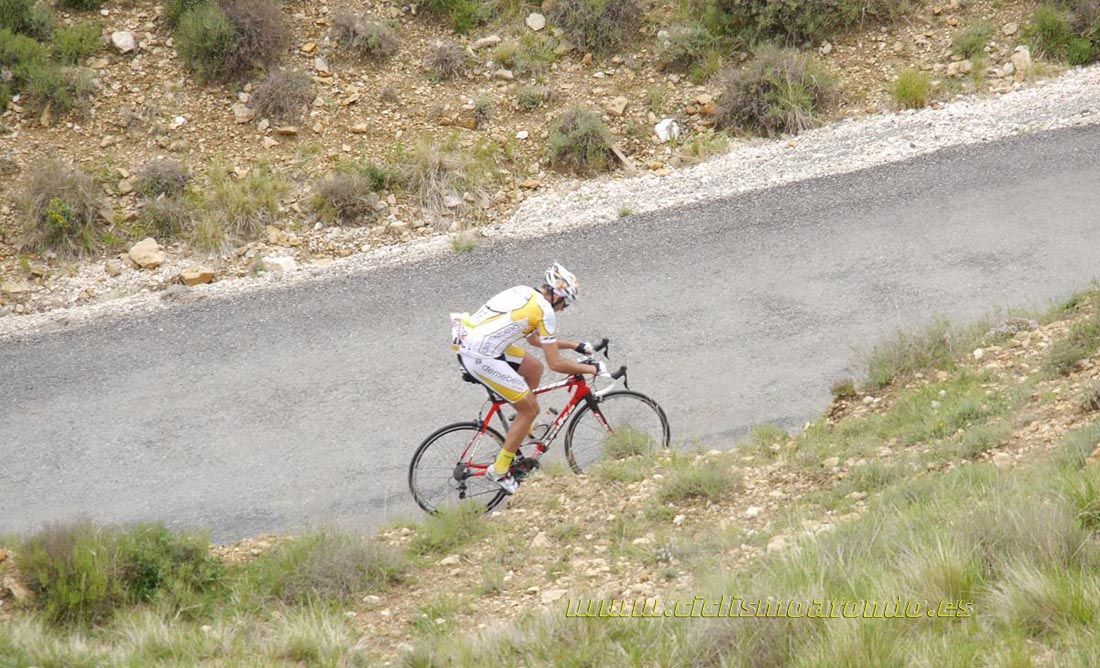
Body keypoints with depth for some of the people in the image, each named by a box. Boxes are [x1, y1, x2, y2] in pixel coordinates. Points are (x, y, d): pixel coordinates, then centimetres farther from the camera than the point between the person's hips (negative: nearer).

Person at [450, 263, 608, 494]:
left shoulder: (523, 293, 18)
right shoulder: (545, 310, -8)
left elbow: (534, 339, 33)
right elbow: (556, 363, -7)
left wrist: (574, 345, 36)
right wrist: (591, 369, 5)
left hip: (467, 344, 9)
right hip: (482, 358, -9)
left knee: (534, 368, 23)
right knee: (530, 409, 3)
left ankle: (522, 429, 33)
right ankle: (499, 471, 8)